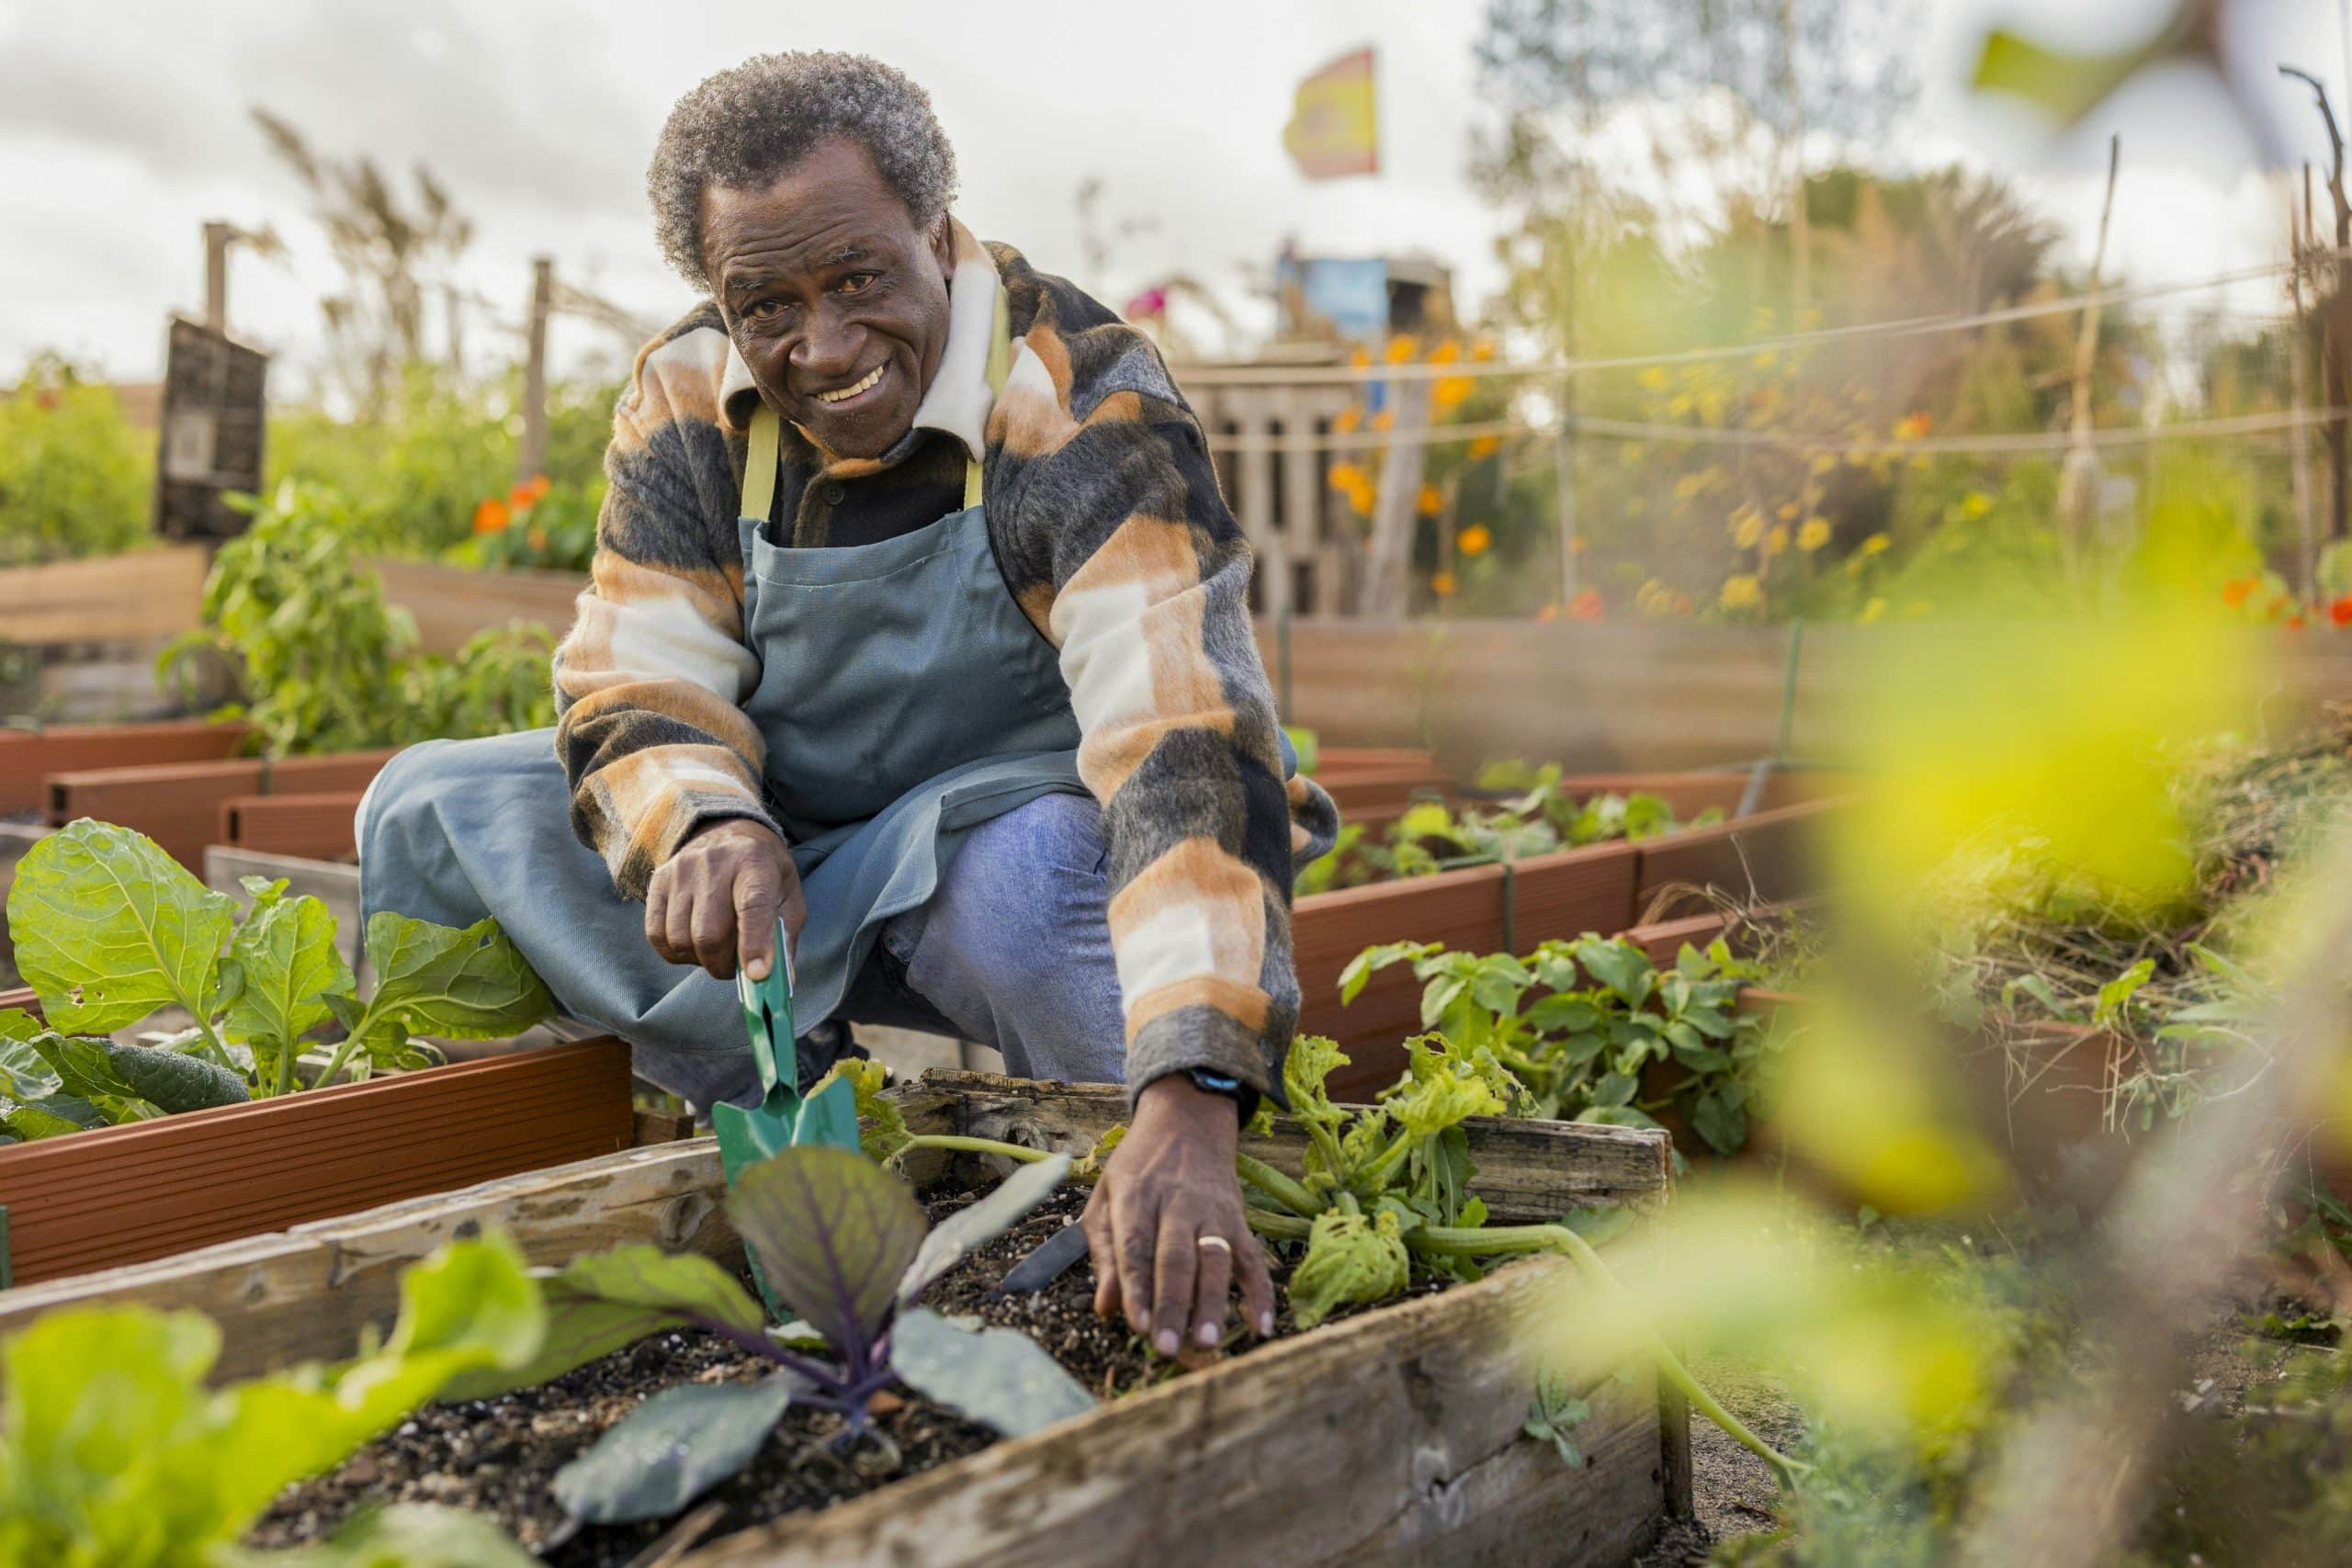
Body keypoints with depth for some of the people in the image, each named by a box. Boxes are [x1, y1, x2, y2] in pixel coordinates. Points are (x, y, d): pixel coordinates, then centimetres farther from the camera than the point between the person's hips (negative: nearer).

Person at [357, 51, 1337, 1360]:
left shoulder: (1088, 409, -25)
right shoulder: (686, 402, -7)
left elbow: (1189, 744, -37)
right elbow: (638, 685, -7)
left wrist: (1189, 1105, -51)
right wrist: (705, 827, -35)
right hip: (782, 842, 5)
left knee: (1038, 875, -41)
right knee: (434, 808, -9)